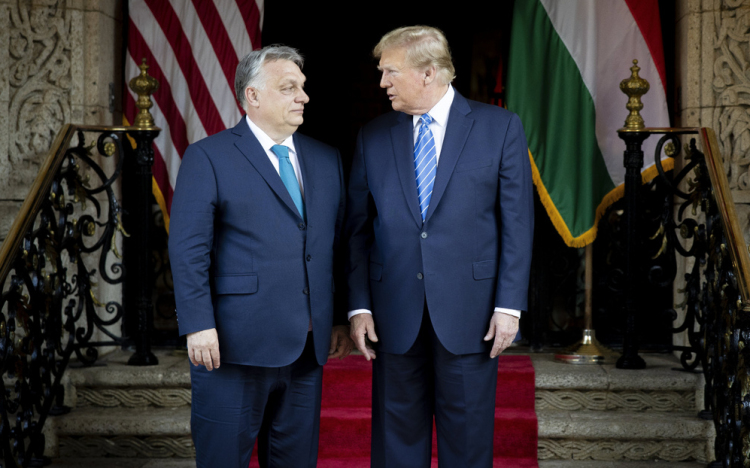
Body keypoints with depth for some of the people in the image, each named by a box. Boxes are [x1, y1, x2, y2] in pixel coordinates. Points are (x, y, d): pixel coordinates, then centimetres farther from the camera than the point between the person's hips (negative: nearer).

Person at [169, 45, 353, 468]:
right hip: (236, 343, -5)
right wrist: (199, 326, -16)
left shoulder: (326, 159, 13)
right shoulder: (208, 157, -4)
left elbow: (339, 242, 15)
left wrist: (343, 319, 11)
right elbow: (188, 250, -9)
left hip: (308, 347, 5)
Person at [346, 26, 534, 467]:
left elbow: (517, 223, -2)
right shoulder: (373, 137, 6)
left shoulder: (500, 127, -1)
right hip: (395, 316, 2)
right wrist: (359, 305, 0)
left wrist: (510, 304, -7)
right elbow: (358, 229, 7)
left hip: (469, 314, -2)